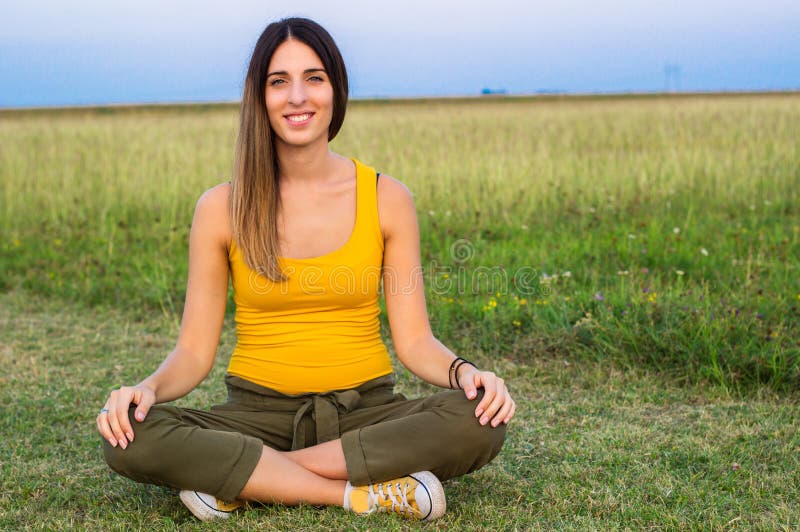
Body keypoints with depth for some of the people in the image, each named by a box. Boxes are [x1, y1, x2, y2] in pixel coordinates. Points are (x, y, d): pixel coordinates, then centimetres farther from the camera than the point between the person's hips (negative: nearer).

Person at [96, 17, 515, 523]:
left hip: (365, 411, 1)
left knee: (482, 420, -29)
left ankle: (240, 480, -20)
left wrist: (464, 371, -21)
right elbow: (195, 352, 0)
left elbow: (415, 340, 1)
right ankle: (367, 492, -23)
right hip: (259, 413, -1)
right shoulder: (222, 208, 0)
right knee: (131, 436, -28)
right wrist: (147, 387, -21)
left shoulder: (387, 198, 1)